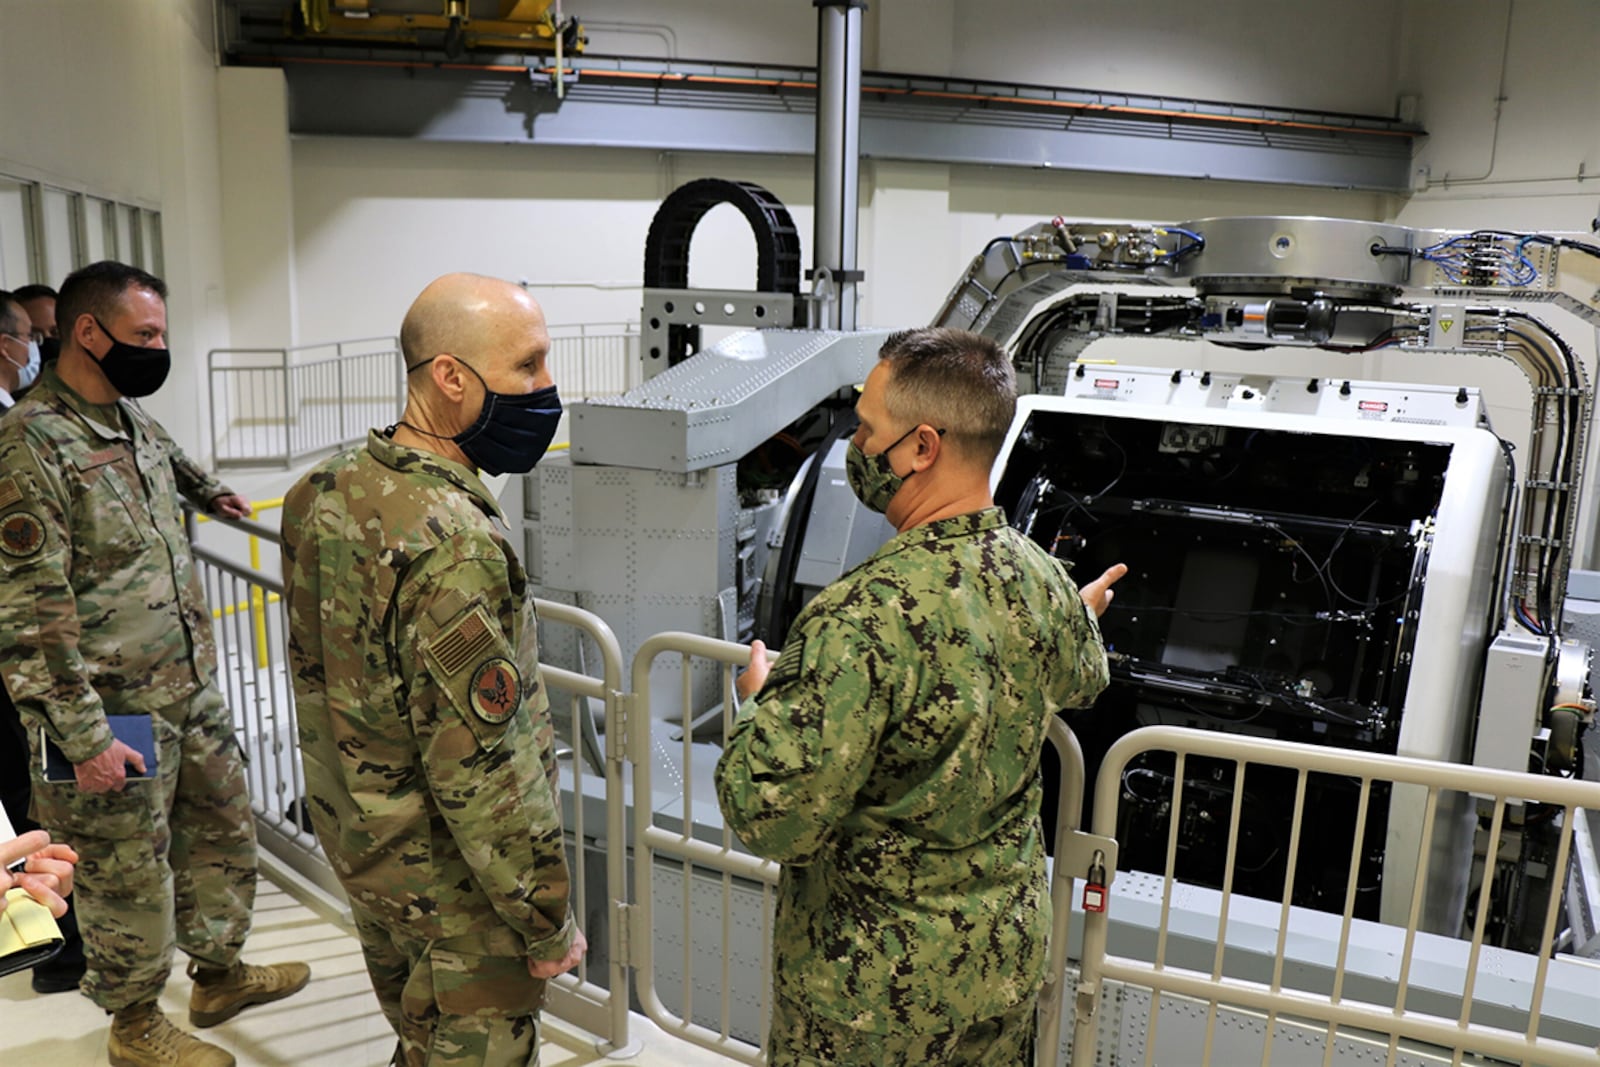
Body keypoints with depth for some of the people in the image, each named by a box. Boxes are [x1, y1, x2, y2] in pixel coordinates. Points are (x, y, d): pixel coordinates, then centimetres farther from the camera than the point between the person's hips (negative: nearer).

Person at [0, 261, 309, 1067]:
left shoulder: (131, 416, 6)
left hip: (190, 689, 8)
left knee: (223, 827, 20)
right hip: (115, 713, -8)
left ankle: (218, 972, 41)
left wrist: (209, 493, 45)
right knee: (130, 872, 9)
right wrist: (83, 737, -21)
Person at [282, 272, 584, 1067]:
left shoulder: (324, 493, -3)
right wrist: (548, 921, -16)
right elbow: (483, 769, -28)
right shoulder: (451, 545, -31)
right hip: (450, 880, -8)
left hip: (355, 842, 8)